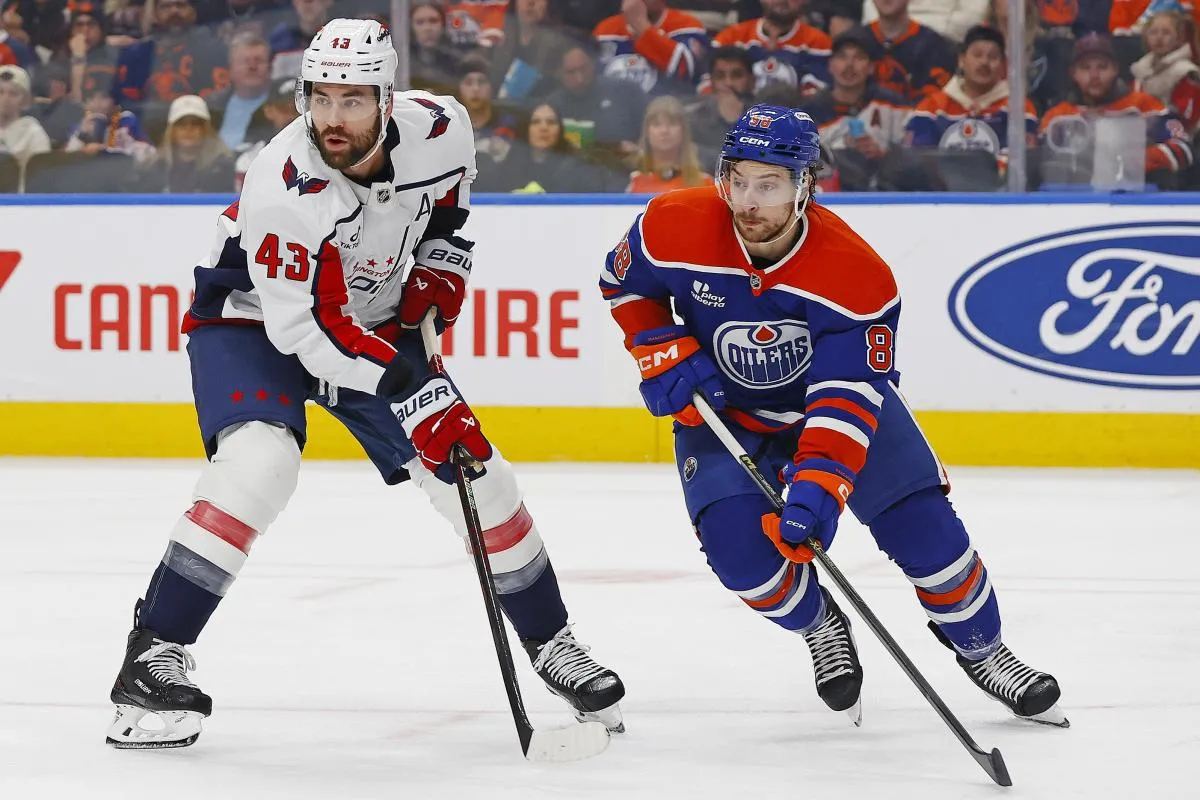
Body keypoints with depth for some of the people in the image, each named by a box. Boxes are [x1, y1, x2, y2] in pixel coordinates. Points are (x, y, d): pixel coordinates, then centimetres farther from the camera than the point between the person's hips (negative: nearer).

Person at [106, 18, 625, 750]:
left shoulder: (437, 127, -19)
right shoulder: (284, 187, -35)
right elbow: (302, 327, -32)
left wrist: (441, 258, -4)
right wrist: (412, 394, -35)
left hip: (374, 320, 5)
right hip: (254, 322, -5)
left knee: (475, 473, 1)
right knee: (258, 464, -30)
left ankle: (551, 641, 22)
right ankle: (152, 660, -22)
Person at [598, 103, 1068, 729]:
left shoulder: (856, 274, -31)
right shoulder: (676, 228, -25)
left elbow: (848, 401, -34)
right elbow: (624, 284, -2)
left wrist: (814, 491, -46)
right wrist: (666, 356, -15)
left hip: (843, 400, -1)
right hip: (720, 412, 1)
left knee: (922, 527, -8)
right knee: (738, 545, -21)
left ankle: (981, 650, 20)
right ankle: (820, 628, 10)